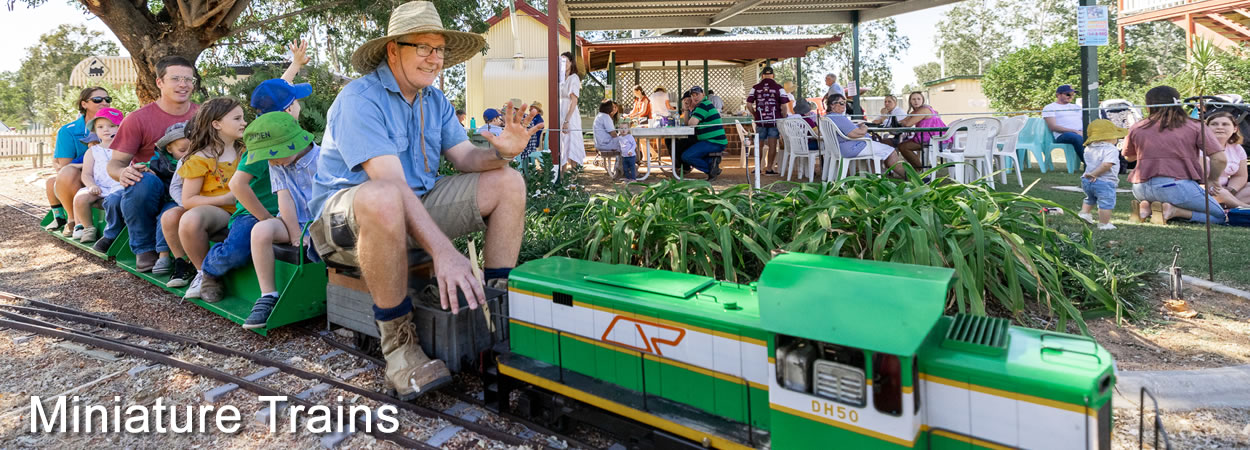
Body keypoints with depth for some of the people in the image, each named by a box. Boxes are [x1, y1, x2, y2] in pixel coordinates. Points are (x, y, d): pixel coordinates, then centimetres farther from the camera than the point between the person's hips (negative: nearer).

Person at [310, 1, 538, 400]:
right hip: (344, 212, -7)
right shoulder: (359, 99, -18)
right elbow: (390, 183, -30)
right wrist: (442, 251, -40)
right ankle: (397, 341, -27)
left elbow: (465, 157, -1)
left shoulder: (435, 100, 8)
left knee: (508, 181, -5)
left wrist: (500, 153, -25)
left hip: (418, 205, 8)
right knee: (384, 200, -43)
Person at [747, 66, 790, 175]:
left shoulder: (755, 88, 1)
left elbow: (749, 105, -4)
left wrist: (755, 115, 9)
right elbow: (783, 106, -8)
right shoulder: (778, 88, -2)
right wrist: (784, 117, 6)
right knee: (772, 145, 3)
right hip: (775, 120, -2)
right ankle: (769, 168, 3)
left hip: (760, 121, 2)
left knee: (759, 145, 14)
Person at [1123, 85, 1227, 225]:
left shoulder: (1136, 128, 7)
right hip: (1177, 185, -3)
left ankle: (1147, 206, 0)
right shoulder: (1195, 127, 2)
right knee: (1218, 216, 17)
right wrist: (1213, 180, 14)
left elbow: (1128, 157, 22)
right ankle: (1173, 210, -11)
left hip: (1142, 189, 3)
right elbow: (1220, 159, -3)